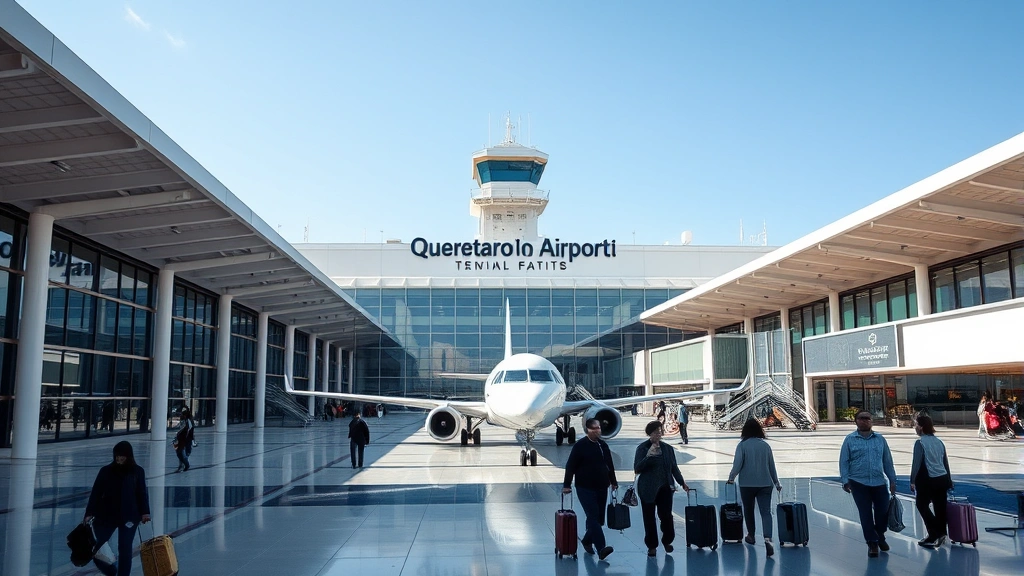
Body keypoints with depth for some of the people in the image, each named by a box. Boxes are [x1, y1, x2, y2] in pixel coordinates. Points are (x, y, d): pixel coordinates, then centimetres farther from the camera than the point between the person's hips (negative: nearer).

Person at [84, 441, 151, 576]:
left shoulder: (137, 471, -1)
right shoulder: (106, 471, -1)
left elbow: (142, 493, 3)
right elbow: (96, 493, -1)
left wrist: (144, 512, -6)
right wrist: (89, 513, -9)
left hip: (129, 517, -1)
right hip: (106, 515, 2)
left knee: (125, 549, 1)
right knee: (97, 549, 4)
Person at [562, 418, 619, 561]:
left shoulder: (603, 445, 11)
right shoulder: (580, 446, -7)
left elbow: (610, 465, 20)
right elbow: (570, 466, -8)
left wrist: (613, 481, 21)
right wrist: (567, 485, -12)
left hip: (602, 488, 6)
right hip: (585, 489, -6)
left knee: (598, 518, 9)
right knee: (593, 517, -13)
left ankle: (587, 541, 28)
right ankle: (601, 548, -19)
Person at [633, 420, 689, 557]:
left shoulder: (667, 448, 6)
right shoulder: (642, 448, -4)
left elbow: (674, 467, 13)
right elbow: (637, 469, -10)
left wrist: (682, 483, 10)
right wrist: (648, 456, -22)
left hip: (665, 488, 2)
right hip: (648, 489, -2)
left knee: (666, 515, 0)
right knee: (649, 518, 3)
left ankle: (667, 541, 24)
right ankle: (651, 546, 16)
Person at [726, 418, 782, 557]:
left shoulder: (742, 445, -7)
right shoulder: (765, 445, 3)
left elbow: (737, 463, -13)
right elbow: (772, 466, 9)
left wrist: (731, 478, 3)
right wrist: (776, 483, 20)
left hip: (747, 484, -2)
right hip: (765, 484, 2)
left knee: (748, 510, 17)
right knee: (766, 512, -5)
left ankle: (751, 536, 30)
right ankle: (768, 538, -23)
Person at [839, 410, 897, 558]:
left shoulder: (880, 439, 8)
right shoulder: (850, 439, 0)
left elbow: (887, 461, 10)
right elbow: (844, 462, -1)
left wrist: (892, 480, 9)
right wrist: (845, 481, -8)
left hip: (879, 483, 2)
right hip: (859, 484, -2)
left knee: (883, 511, 7)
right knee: (865, 514, 2)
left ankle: (880, 537, 36)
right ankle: (872, 543, 17)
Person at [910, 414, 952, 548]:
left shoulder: (920, 443, -13)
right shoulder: (939, 442, 9)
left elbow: (916, 463, -16)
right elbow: (945, 462, 15)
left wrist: (912, 481, -9)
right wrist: (949, 481, 23)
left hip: (927, 480, -7)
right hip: (942, 479, 7)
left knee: (922, 504, 7)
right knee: (940, 507, 11)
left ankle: (935, 534, 2)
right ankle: (940, 535, 17)